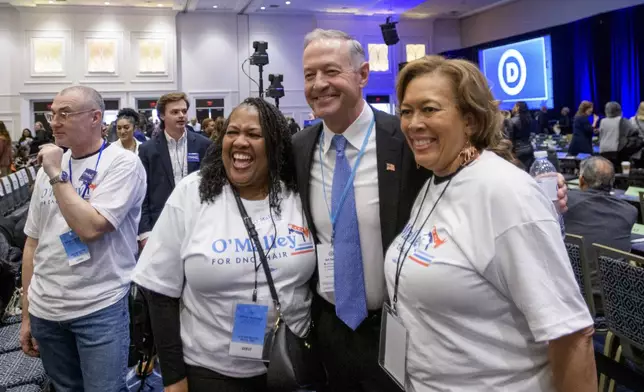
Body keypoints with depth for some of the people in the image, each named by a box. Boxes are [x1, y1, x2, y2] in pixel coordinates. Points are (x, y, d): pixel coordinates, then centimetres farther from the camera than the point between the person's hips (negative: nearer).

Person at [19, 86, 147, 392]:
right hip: (44, 310, 6)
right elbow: (33, 242, 12)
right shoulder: (49, 166, 8)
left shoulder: (123, 163, -10)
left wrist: (56, 174, -15)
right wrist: (26, 314, 13)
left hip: (99, 311, -6)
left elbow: (90, 228, -23)